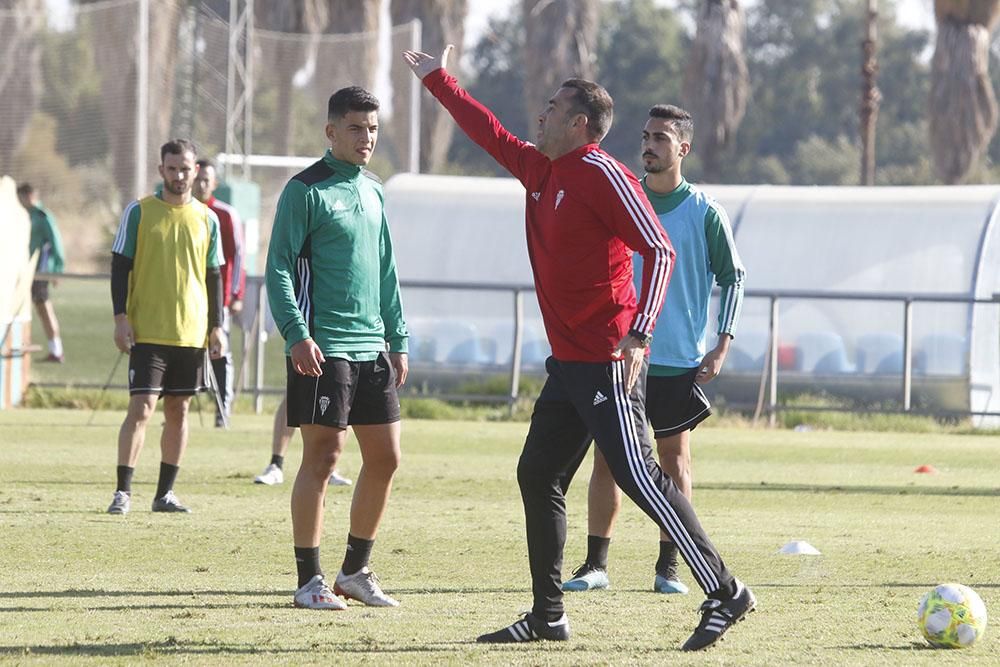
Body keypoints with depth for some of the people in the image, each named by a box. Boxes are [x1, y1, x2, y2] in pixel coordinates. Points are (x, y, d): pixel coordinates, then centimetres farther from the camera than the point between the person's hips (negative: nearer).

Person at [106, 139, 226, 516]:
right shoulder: (139, 212, -1)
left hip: (191, 331, 4)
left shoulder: (206, 219, 8)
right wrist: (121, 318, -9)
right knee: (141, 407, -11)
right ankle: (123, 492, -8)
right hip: (147, 331, -3)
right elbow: (120, 266, 0)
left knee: (179, 410, 6)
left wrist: (216, 326, 8)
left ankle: (165, 493, 13)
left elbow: (214, 276, 13)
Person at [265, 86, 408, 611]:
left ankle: (355, 571, 19)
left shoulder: (373, 191, 16)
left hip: (372, 347, 7)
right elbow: (279, 267, -11)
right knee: (322, 458, -7)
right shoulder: (306, 190, -6)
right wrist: (296, 334, -21)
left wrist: (397, 338, 17)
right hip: (322, 349, -7)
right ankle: (309, 581, -2)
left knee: (384, 458, 7)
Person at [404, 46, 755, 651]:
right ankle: (548, 615, 16)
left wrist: (639, 334, -26)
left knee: (639, 476, -13)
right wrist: (437, 80, 37)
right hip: (568, 362, 10)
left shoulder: (602, 175, -14)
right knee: (537, 476, 10)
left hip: (607, 362, -10)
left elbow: (659, 250, -19)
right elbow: (491, 134, 30)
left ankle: (725, 595, -10)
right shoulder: (540, 170, 12)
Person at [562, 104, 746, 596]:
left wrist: (721, 347, -5)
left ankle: (669, 567, 8)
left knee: (674, 457, 2)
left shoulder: (704, 212, -1)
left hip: (680, 360, -2)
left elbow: (732, 278, 3)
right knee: (607, 457, 0)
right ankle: (596, 564, 4)